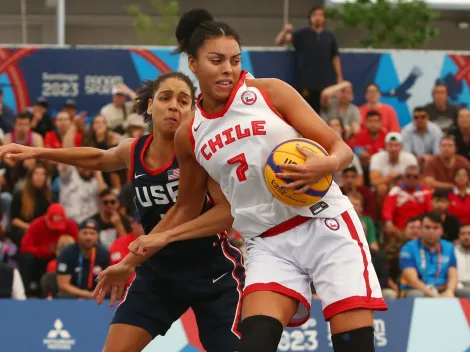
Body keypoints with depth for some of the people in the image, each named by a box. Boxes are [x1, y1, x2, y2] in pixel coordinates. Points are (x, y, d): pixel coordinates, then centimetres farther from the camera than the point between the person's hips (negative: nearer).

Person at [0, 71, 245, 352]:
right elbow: (98, 158, 23)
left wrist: (168, 233, -33)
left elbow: (229, 211, -25)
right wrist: (35, 152, 17)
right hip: (158, 269, 5)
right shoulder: (132, 152, -2)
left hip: (214, 272, -5)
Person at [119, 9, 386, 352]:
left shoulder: (270, 92, -1)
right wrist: (133, 257, 18)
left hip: (326, 225, -2)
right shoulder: (189, 136, 8)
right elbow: (186, 208, 22)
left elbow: (342, 150, -4)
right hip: (269, 244, 2)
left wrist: (325, 165, -27)